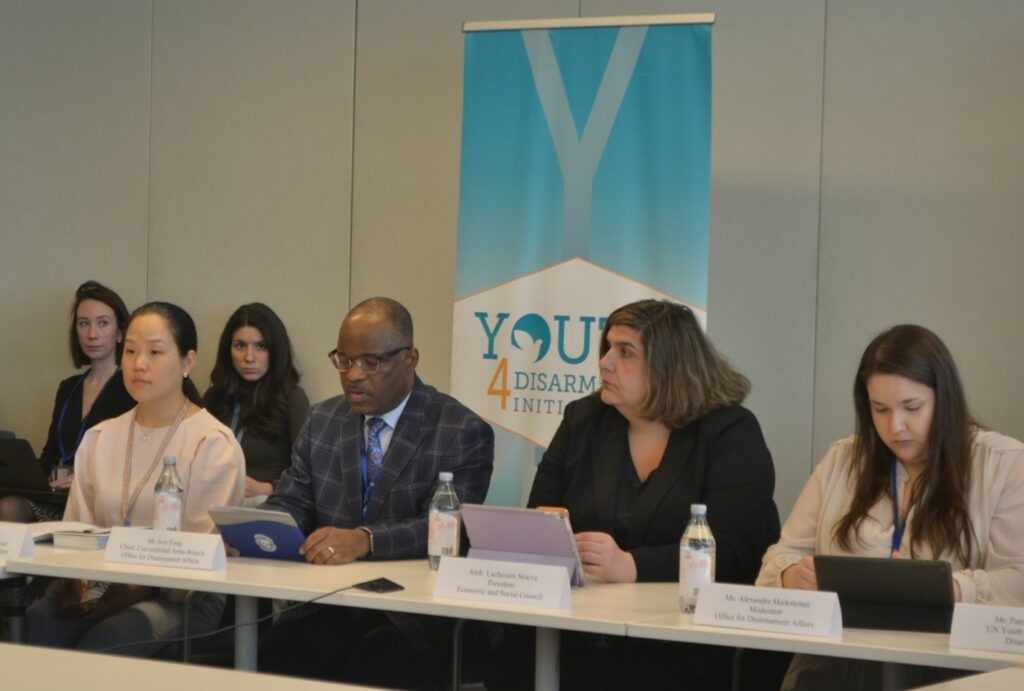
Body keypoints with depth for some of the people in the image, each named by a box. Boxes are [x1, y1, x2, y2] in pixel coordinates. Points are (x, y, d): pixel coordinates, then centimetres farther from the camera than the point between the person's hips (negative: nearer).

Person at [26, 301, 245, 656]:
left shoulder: (214, 445, -2)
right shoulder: (98, 439, 16)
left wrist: (135, 589, -21)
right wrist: (72, 580, -10)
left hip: (179, 599, -5)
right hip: (97, 591, 5)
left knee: (95, 650, -35)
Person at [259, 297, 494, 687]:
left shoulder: (463, 434, -3)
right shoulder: (322, 421, 16)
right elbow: (290, 502, 11)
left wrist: (365, 539, -31)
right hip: (329, 602, 4)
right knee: (276, 652, -27)